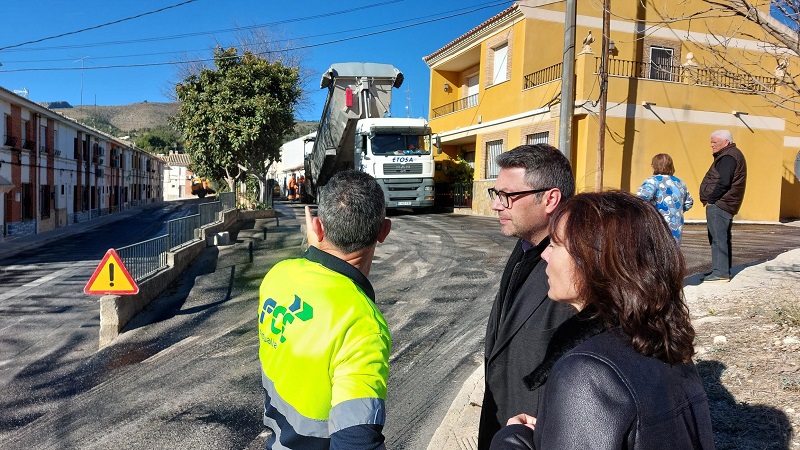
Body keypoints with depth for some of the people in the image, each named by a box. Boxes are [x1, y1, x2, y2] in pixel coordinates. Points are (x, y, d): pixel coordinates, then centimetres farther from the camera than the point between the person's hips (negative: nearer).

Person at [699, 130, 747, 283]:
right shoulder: (729, 155, 19)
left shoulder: (728, 157, -14)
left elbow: (724, 182, -23)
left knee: (718, 237, -10)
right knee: (722, 238, 16)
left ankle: (720, 272, -9)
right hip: (722, 205, 11)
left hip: (719, 205, -11)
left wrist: (710, 200, -15)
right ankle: (723, 270, 24)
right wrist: (711, 200, 12)